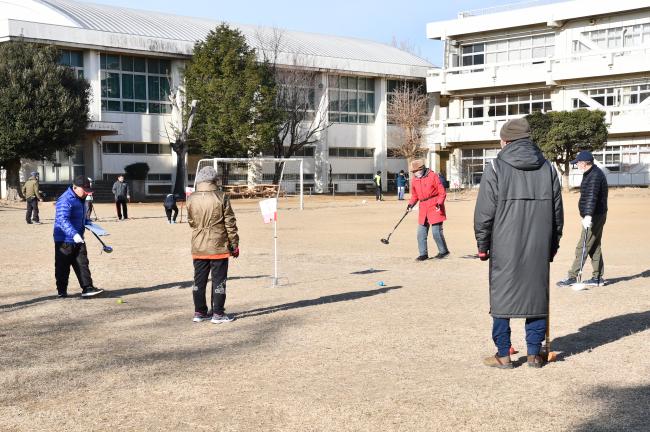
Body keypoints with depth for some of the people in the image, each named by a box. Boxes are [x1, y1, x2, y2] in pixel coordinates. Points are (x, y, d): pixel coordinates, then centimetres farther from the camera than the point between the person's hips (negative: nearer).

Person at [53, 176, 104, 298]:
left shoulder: (80, 199, 12)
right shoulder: (65, 200, -20)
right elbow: (63, 220, -32)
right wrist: (74, 234, -42)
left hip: (78, 239, 9)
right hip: (64, 240, -8)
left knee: (82, 264, 3)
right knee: (63, 266, 3)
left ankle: (87, 288, 2)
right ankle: (62, 291, 14)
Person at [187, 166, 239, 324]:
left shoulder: (191, 199, -1)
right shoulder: (221, 197, -10)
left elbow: (191, 221, 12)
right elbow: (230, 223, -7)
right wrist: (235, 244, 1)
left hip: (198, 248, 3)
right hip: (218, 247, -3)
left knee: (199, 280, 12)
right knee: (218, 280, 4)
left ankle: (199, 312, 17)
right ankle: (218, 314, 6)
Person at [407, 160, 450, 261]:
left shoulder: (433, 176, -6)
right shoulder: (414, 180, 10)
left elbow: (442, 193, -6)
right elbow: (414, 195, 21)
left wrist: (439, 203, -19)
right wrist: (411, 204, 4)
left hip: (435, 208, -6)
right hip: (423, 209, 6)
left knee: (436, 231, -6)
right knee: (421, 232, 3)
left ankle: (443, 251, 11)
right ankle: (423, 254, 12)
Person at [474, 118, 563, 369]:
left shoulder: (496, 168, -5)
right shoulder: (547, 168, 9)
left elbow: (484, 212, -6)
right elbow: (557, 212, 12)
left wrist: (482, 245, 4)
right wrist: (553, 245, 19)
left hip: (505, 248, -3)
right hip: (539, 249, 4)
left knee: (501, 298, 5)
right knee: (537, 296, 10)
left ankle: (503, 355, 9)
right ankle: (534, 354, 15)